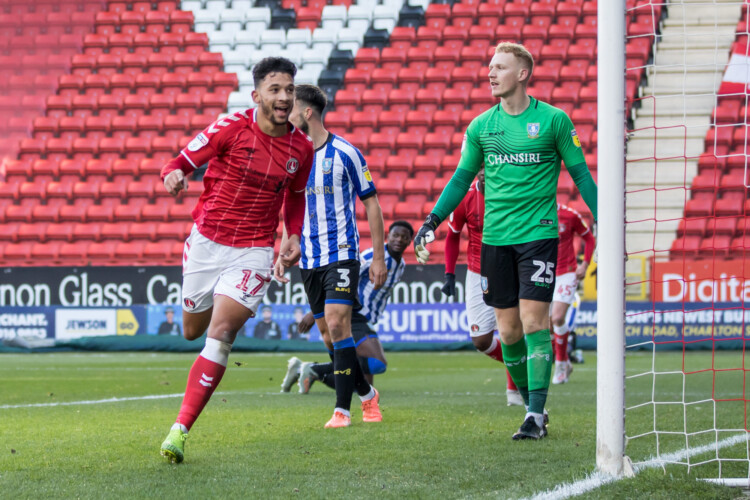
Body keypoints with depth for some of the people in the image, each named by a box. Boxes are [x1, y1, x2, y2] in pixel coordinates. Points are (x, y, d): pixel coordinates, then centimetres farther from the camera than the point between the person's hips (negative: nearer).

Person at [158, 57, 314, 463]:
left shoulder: (302, 148, 1)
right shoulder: (231, 128, -10)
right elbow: (182, 162, -7)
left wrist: (294, 236, 4)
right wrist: (174, 176, -31)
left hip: (253, 253, 0)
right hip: (206, 242, 0)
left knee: (220, 334, -18)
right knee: (192, 331, 14)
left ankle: (180, 430, -18)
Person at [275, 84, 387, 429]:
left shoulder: (345, 153, -7)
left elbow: (371, 204, -2)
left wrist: (378, 257, -5)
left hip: (341, 254, -6)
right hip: (308, 258, 6)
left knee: (337, 324, -17)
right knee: (327, 332, 7)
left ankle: (342, 409, -15)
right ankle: (366, 394, 26)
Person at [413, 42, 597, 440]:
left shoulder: (554, 120, -2)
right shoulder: (481, 126, 8)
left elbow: (580, 173, 4)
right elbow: (462, 178, 15)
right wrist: (432, 222, 7)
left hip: (538, 234, -4)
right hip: (495, 238, 4)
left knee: (533, 321, -12)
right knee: (508, 329, 4)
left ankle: (536, 415, -11)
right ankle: (531, 404, 18)